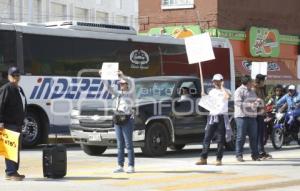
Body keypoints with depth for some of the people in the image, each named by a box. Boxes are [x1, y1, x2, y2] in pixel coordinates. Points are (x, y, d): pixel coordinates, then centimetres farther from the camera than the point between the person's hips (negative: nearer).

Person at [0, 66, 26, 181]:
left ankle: (14, 171, 20)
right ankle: (10, 173, -13)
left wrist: (21, 122, 24)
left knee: (17, 148, 13)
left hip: (18, 124, 10)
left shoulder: (19, 89, 19)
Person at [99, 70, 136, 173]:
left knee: (129, 144, -7)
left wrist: (123, 76, -34)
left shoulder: (131, 93, -1)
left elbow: (132, 82, -19)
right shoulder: (118, 94, 17)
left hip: (127, 120, -6)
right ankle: (120, 166, 8)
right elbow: (108, 87, 13)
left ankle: (131, 167, -5)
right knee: (120, 144, 6)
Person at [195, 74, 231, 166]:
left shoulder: (225, 91, 1)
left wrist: (222, 87, -12)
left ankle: (219, 159, 5)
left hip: (221, 117, -4)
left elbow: (227, 96, -23)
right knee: (207, 138, 0)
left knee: (220, 140, -1)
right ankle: (203, 158, 3)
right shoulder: (211, 92, 15)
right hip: (211, 116, 4)